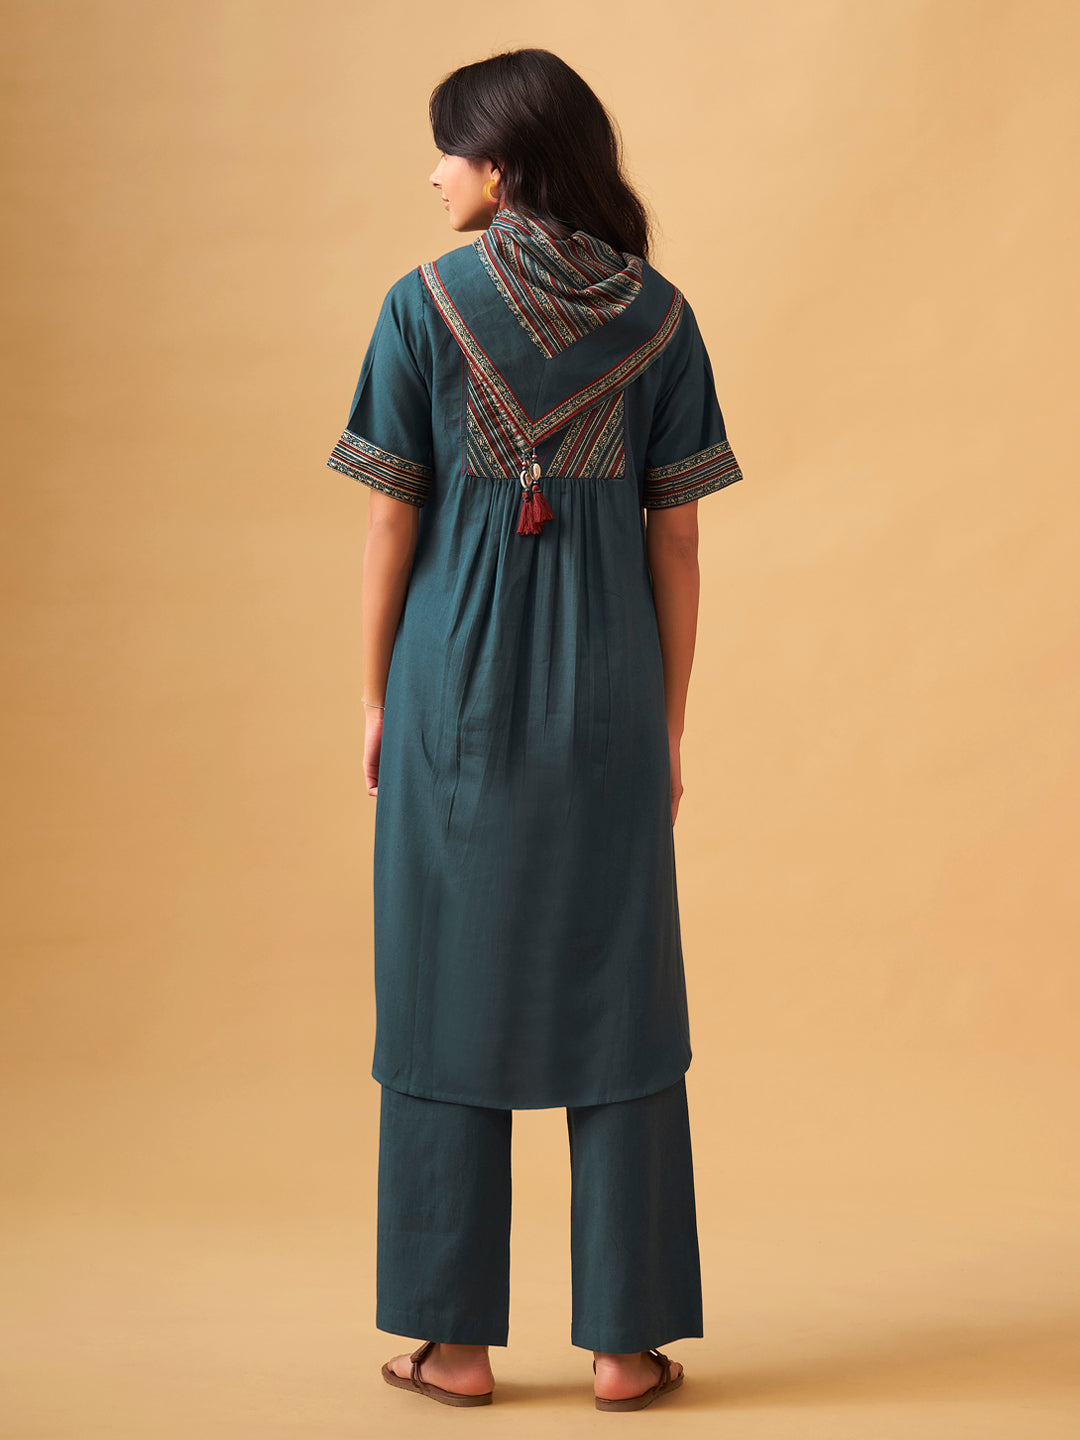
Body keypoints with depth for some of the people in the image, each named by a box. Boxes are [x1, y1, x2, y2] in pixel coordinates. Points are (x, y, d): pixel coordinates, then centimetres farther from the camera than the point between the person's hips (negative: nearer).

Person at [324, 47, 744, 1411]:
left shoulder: (423, 303, -6)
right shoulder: (658, 313, 1)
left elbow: (392, 521, -5)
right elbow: (675, 538, 1)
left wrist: (376, 699, 5)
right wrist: (668, 722, 8)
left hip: (457, 684, -1)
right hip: (606, 693, 2)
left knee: (448, 993, 7)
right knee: (615, 996, 8)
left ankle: (456, 1337, 12)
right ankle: (625, 1339, 11)